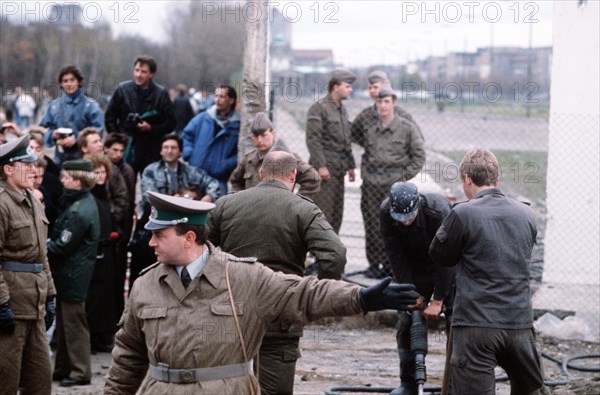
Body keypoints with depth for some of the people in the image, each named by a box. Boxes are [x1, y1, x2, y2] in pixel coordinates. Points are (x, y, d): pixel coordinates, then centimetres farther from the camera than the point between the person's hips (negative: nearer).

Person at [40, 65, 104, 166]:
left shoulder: (90, 105, 1)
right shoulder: (54, 106, 11)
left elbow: (97, 129, -7)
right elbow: (44, 128, 14)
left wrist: (76, 138, -15)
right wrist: (53, 134, -8)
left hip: (83, 158, -3)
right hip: (60, 158, 3)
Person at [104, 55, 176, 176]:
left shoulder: (161, 94, 1)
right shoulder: (122, 90, 3)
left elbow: (170, 123, 3)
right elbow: (110, 117, 9)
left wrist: (151, 128, -12)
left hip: (151, 153, -1)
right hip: (126, 149, 1)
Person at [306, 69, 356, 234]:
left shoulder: (342, 110, 19)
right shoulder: (318, 108, -8)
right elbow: (313, 140, -14)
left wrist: (350, 165, 19)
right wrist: (321, 165, -20)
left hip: (338, 167, 8)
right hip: (325, 165, -8)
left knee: (337, 213, 9)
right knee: (323, 212, -10)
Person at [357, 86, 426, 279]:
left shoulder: (407, 128, -1)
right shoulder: (371, 130, 12)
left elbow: (419, 156, 1)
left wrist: (404, 177, -5)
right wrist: (364, 174, 11)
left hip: (394, 183, -4)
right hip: (371, 183, 4)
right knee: (372, 225, 2)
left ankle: (390, 265, 4)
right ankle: (374, 263, 11)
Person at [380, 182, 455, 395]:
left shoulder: (439, 209, -35)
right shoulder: (386, 212, -24)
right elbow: (396, 257, -17)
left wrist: (438, 300, -27)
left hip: (447, 268, -3)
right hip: (413, 269, 3)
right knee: (406, 322, -2)